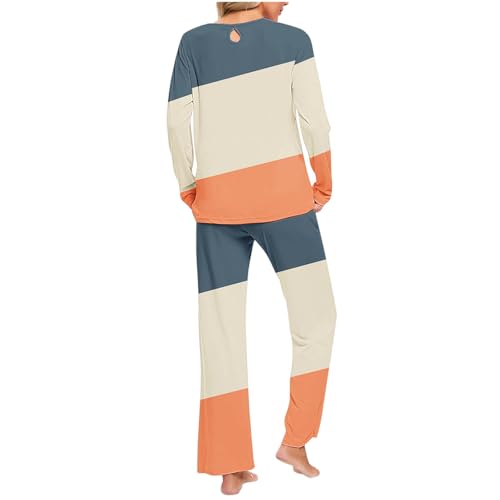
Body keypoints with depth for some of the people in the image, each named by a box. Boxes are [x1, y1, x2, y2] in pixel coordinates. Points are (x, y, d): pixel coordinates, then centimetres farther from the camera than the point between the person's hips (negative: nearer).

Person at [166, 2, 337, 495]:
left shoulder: (194, 42, 11)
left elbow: (176, 121, 3)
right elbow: (313, 116, -4)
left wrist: (187, 189, 13)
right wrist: (325, 182, 9)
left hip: (217, 197, 3)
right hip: (281, 186, -2)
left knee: (221, 329, 4)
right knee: (315, 316, 10)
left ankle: (230, 467, 7)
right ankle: (294, 440, 8)